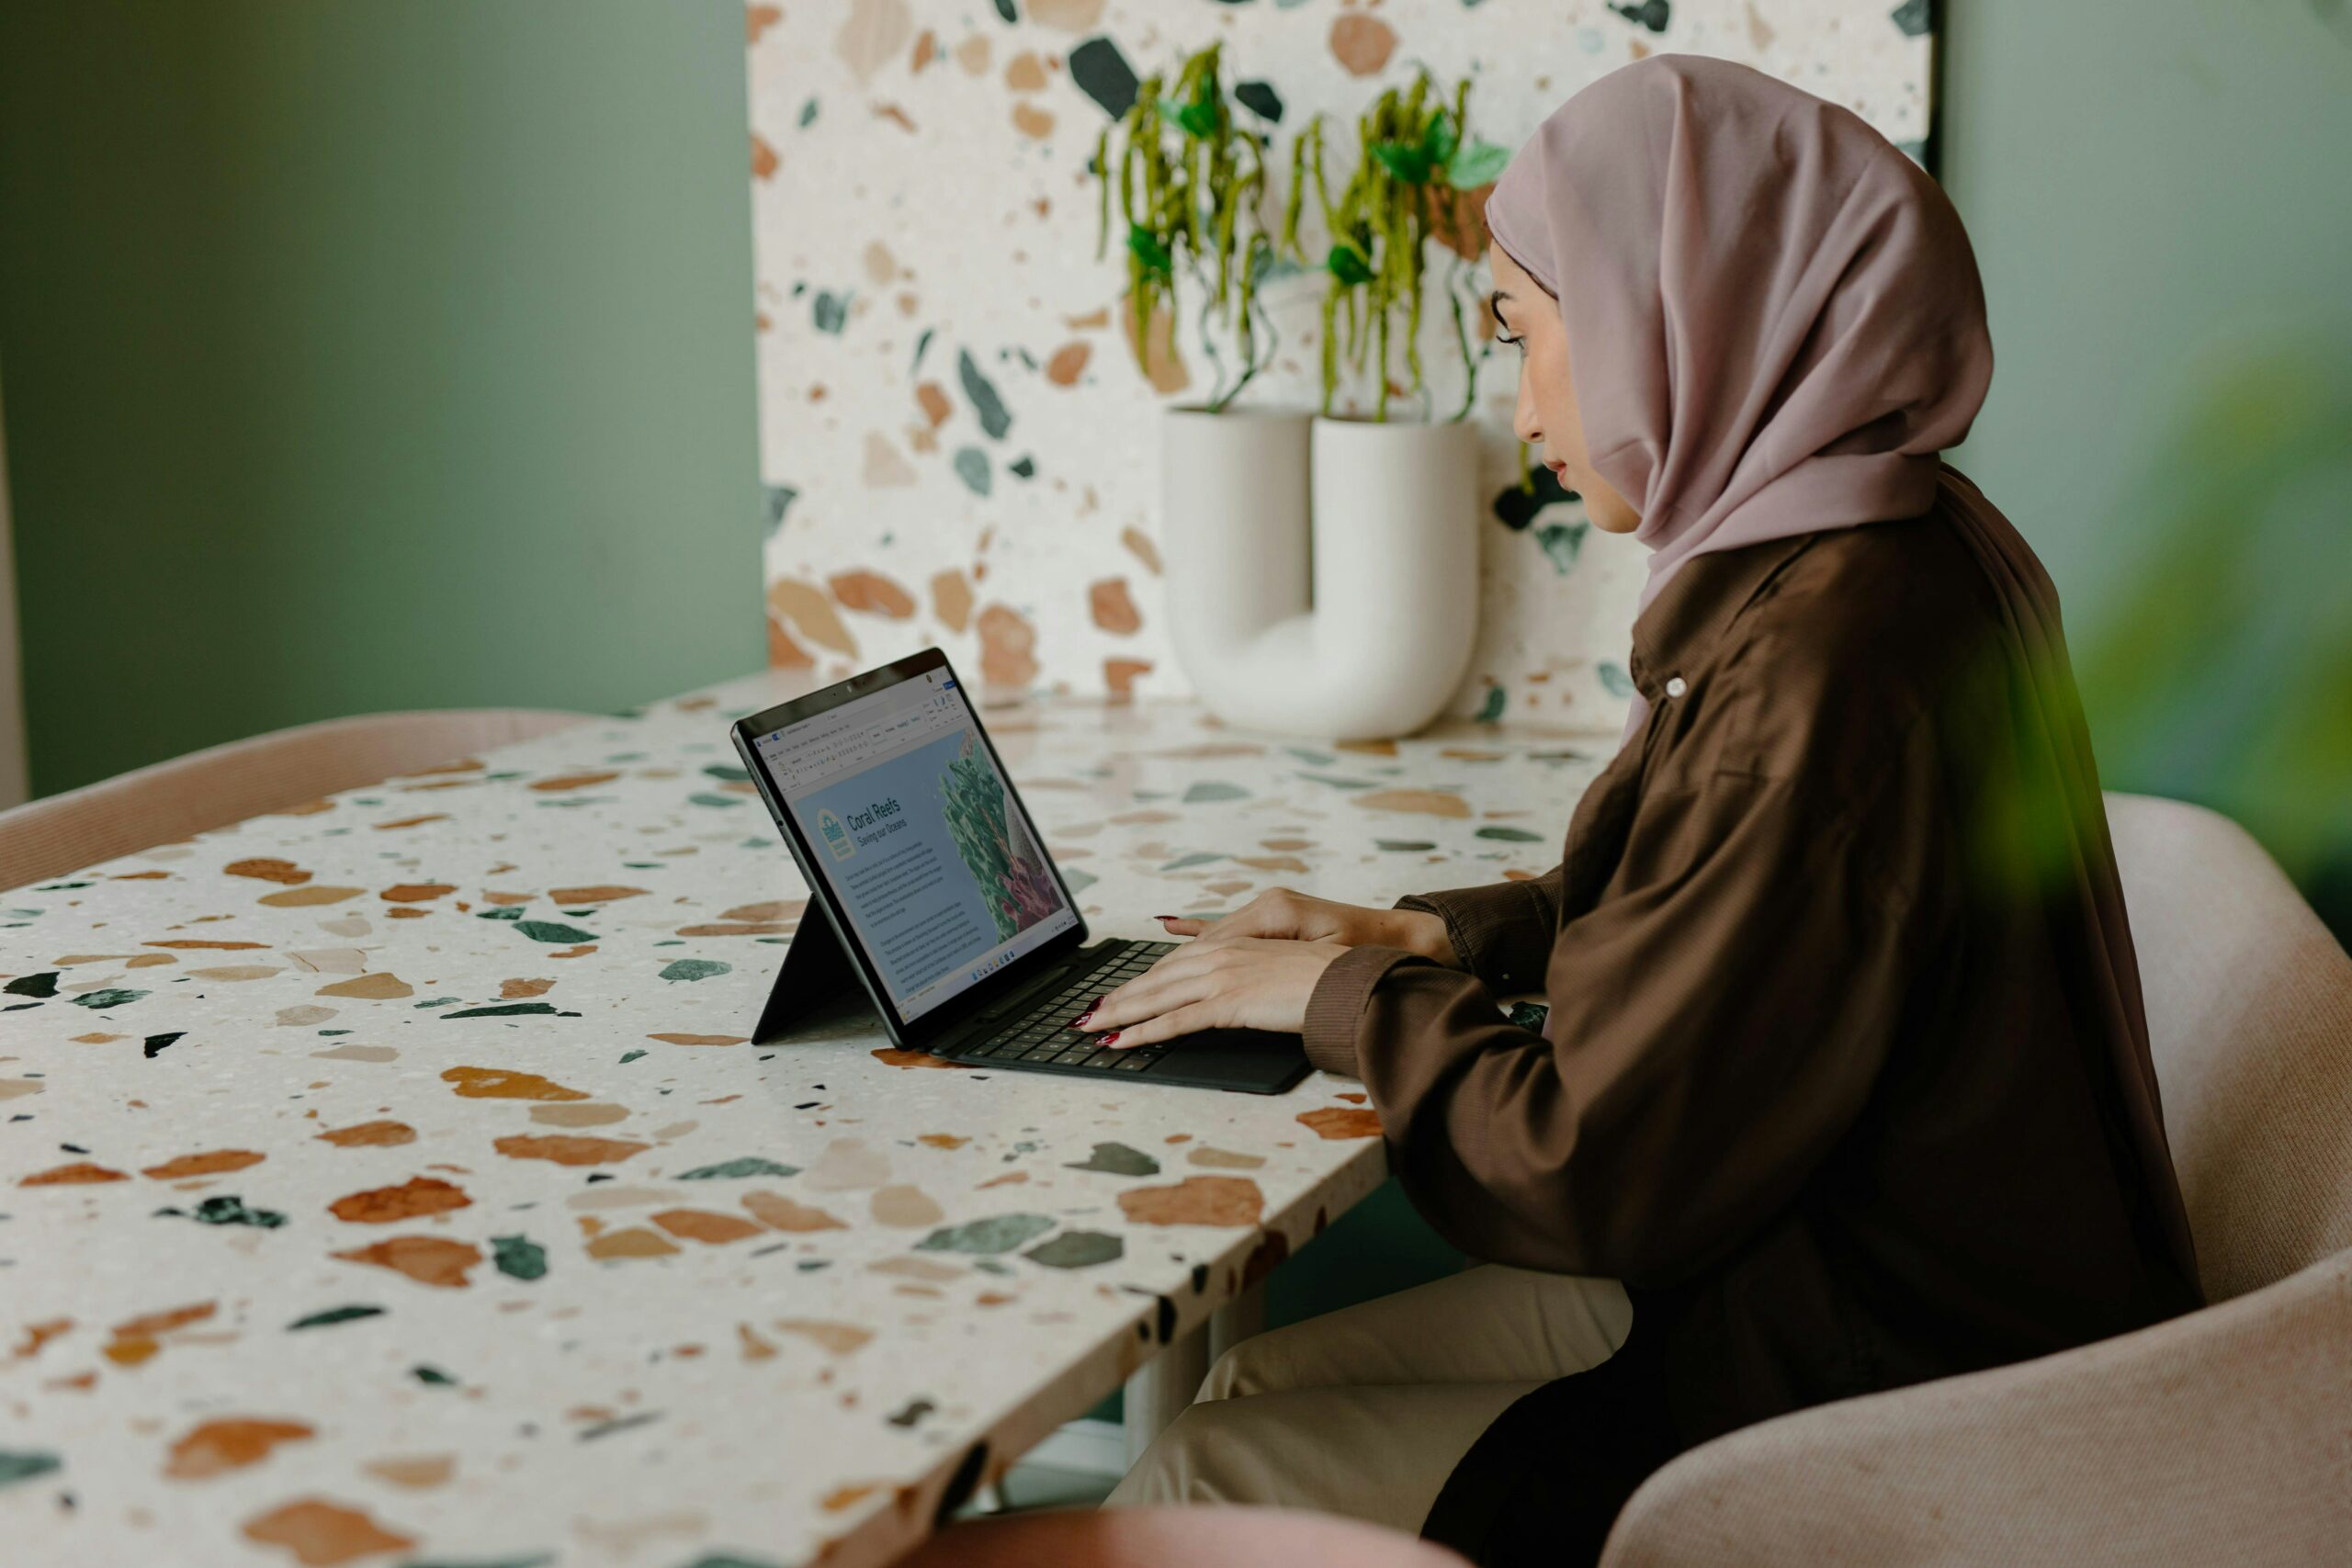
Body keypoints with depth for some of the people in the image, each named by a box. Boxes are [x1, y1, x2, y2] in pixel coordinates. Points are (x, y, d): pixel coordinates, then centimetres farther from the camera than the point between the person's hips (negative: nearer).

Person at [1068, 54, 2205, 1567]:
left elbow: (1595, 1183, -23)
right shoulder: (1896, 556, 5)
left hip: (1875, 1426, -10)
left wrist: (1343, 995, -8)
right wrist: (1430, 937, 12)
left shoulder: (1824, 663, -27)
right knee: (1248, 1382, 11)